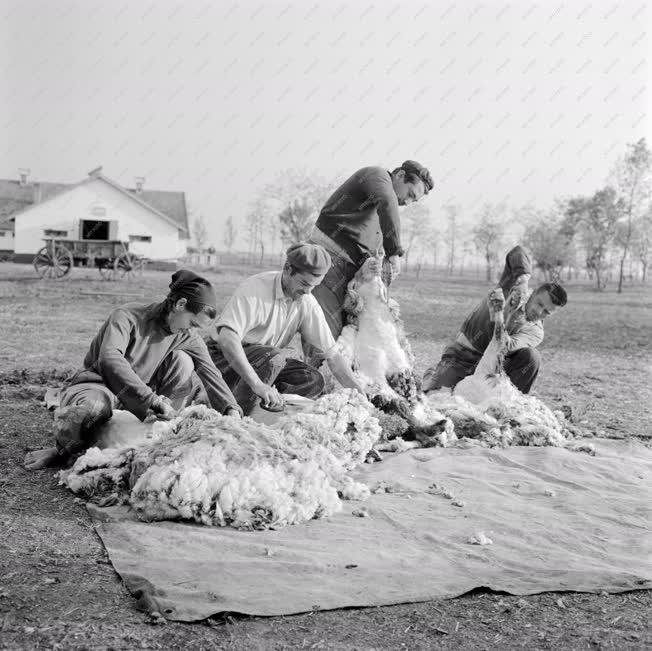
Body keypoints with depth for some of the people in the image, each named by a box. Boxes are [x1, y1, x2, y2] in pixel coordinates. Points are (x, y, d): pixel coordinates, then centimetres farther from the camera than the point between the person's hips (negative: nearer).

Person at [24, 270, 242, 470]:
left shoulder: (187, 336, -4)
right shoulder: (128, 317, -21)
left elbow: (210, 372, -12)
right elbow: (109, 358, -37)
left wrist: (231, 409, -31)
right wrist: (151, 398, -46)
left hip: (140, 392, 5)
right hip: (97, 384, -5)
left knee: (183, 361, -16)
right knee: (93, 407, -42)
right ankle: (64, 450, -9)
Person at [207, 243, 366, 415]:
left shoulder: (307, 303, -6)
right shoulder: (254, 289, -24)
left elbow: (332, 354, -3)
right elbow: (227, 338, -37)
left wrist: (360, 394, -15)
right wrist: (257, 384, -47)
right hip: (226, 358, -6)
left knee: (314, 381, -14)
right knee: (276, 356, -33)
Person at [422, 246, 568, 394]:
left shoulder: (535, 332, -10)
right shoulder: (513, 288, -13)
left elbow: (505, 347, -29)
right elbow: (517, 253, -26)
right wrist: (523, 279, -42)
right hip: (464, 355, -1)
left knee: (531, 357, -25)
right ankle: (433, 375, 25)